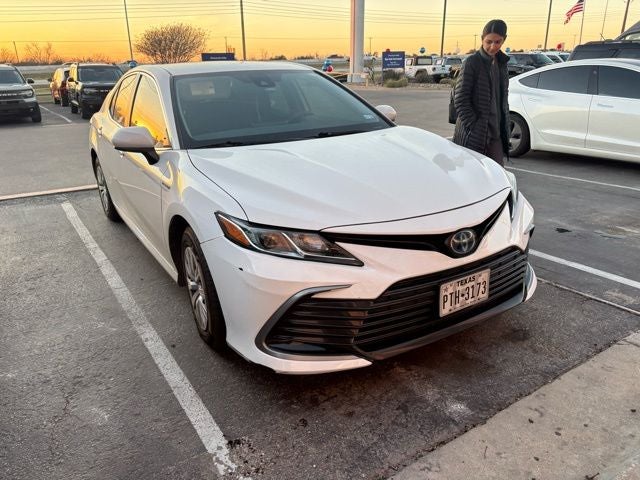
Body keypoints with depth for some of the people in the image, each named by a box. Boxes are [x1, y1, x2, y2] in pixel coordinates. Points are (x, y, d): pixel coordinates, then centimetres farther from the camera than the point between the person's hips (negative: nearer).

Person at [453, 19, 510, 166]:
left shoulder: (501, 63, 13)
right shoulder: (472, 63, -8)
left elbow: (503, 98, 19)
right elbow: (460, 100, -12)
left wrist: (505, 128, 11)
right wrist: (473, 126, -17)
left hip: (496, 133, 7)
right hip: (474, 135, -6)